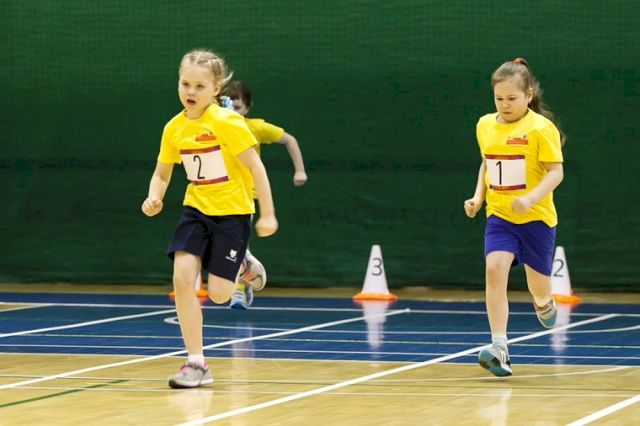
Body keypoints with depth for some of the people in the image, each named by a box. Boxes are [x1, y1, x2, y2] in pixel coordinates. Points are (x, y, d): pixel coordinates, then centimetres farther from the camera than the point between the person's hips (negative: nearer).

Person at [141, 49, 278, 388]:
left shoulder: (227, 123, -16)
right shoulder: (174, 128, -1)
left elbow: (256, 168, -13)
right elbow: (162, 173, 12)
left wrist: (267, 215, -14)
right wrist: (154, 197, -9)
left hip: (232, 211, -4)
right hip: (196, 208, 4)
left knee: (218, 294, -6)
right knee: (182, 277, -16)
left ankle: (241, 267, 34)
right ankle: (196, 363, -8)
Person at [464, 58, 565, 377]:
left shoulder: (540, 128, -12)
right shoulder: (485, 126, 5)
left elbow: (556, 172, -14)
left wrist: (530, 198, -28)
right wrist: (478, 196, 8)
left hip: (537, 218, -3)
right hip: (499, 216, 3)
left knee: (538, 286, 8)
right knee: (494, 269, -21)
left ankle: (543, 303, 49)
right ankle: (499, 348, -23)